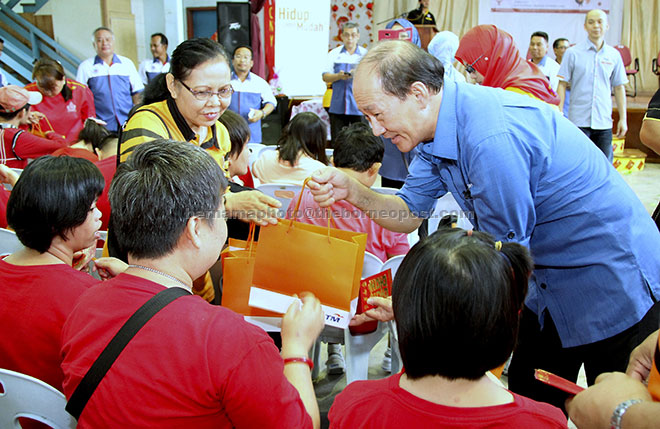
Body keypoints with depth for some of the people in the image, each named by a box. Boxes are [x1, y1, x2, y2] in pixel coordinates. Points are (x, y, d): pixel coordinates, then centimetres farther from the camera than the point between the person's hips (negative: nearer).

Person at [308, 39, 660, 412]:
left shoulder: (492, 137, -33)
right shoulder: (438, 127, -3)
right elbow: (410, 214, 3)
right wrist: (352, 192, -15)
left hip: (614, 280, -8)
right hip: (548, 284, 9)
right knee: (527, 404, 15)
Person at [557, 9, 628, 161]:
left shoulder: (614, 55, 9)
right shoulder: (573, 53, 0)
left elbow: (619, 88, 13)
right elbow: (562, 84, 2)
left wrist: (623, 118, 9)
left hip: (604, 121, 3)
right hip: (578, 120, -2)